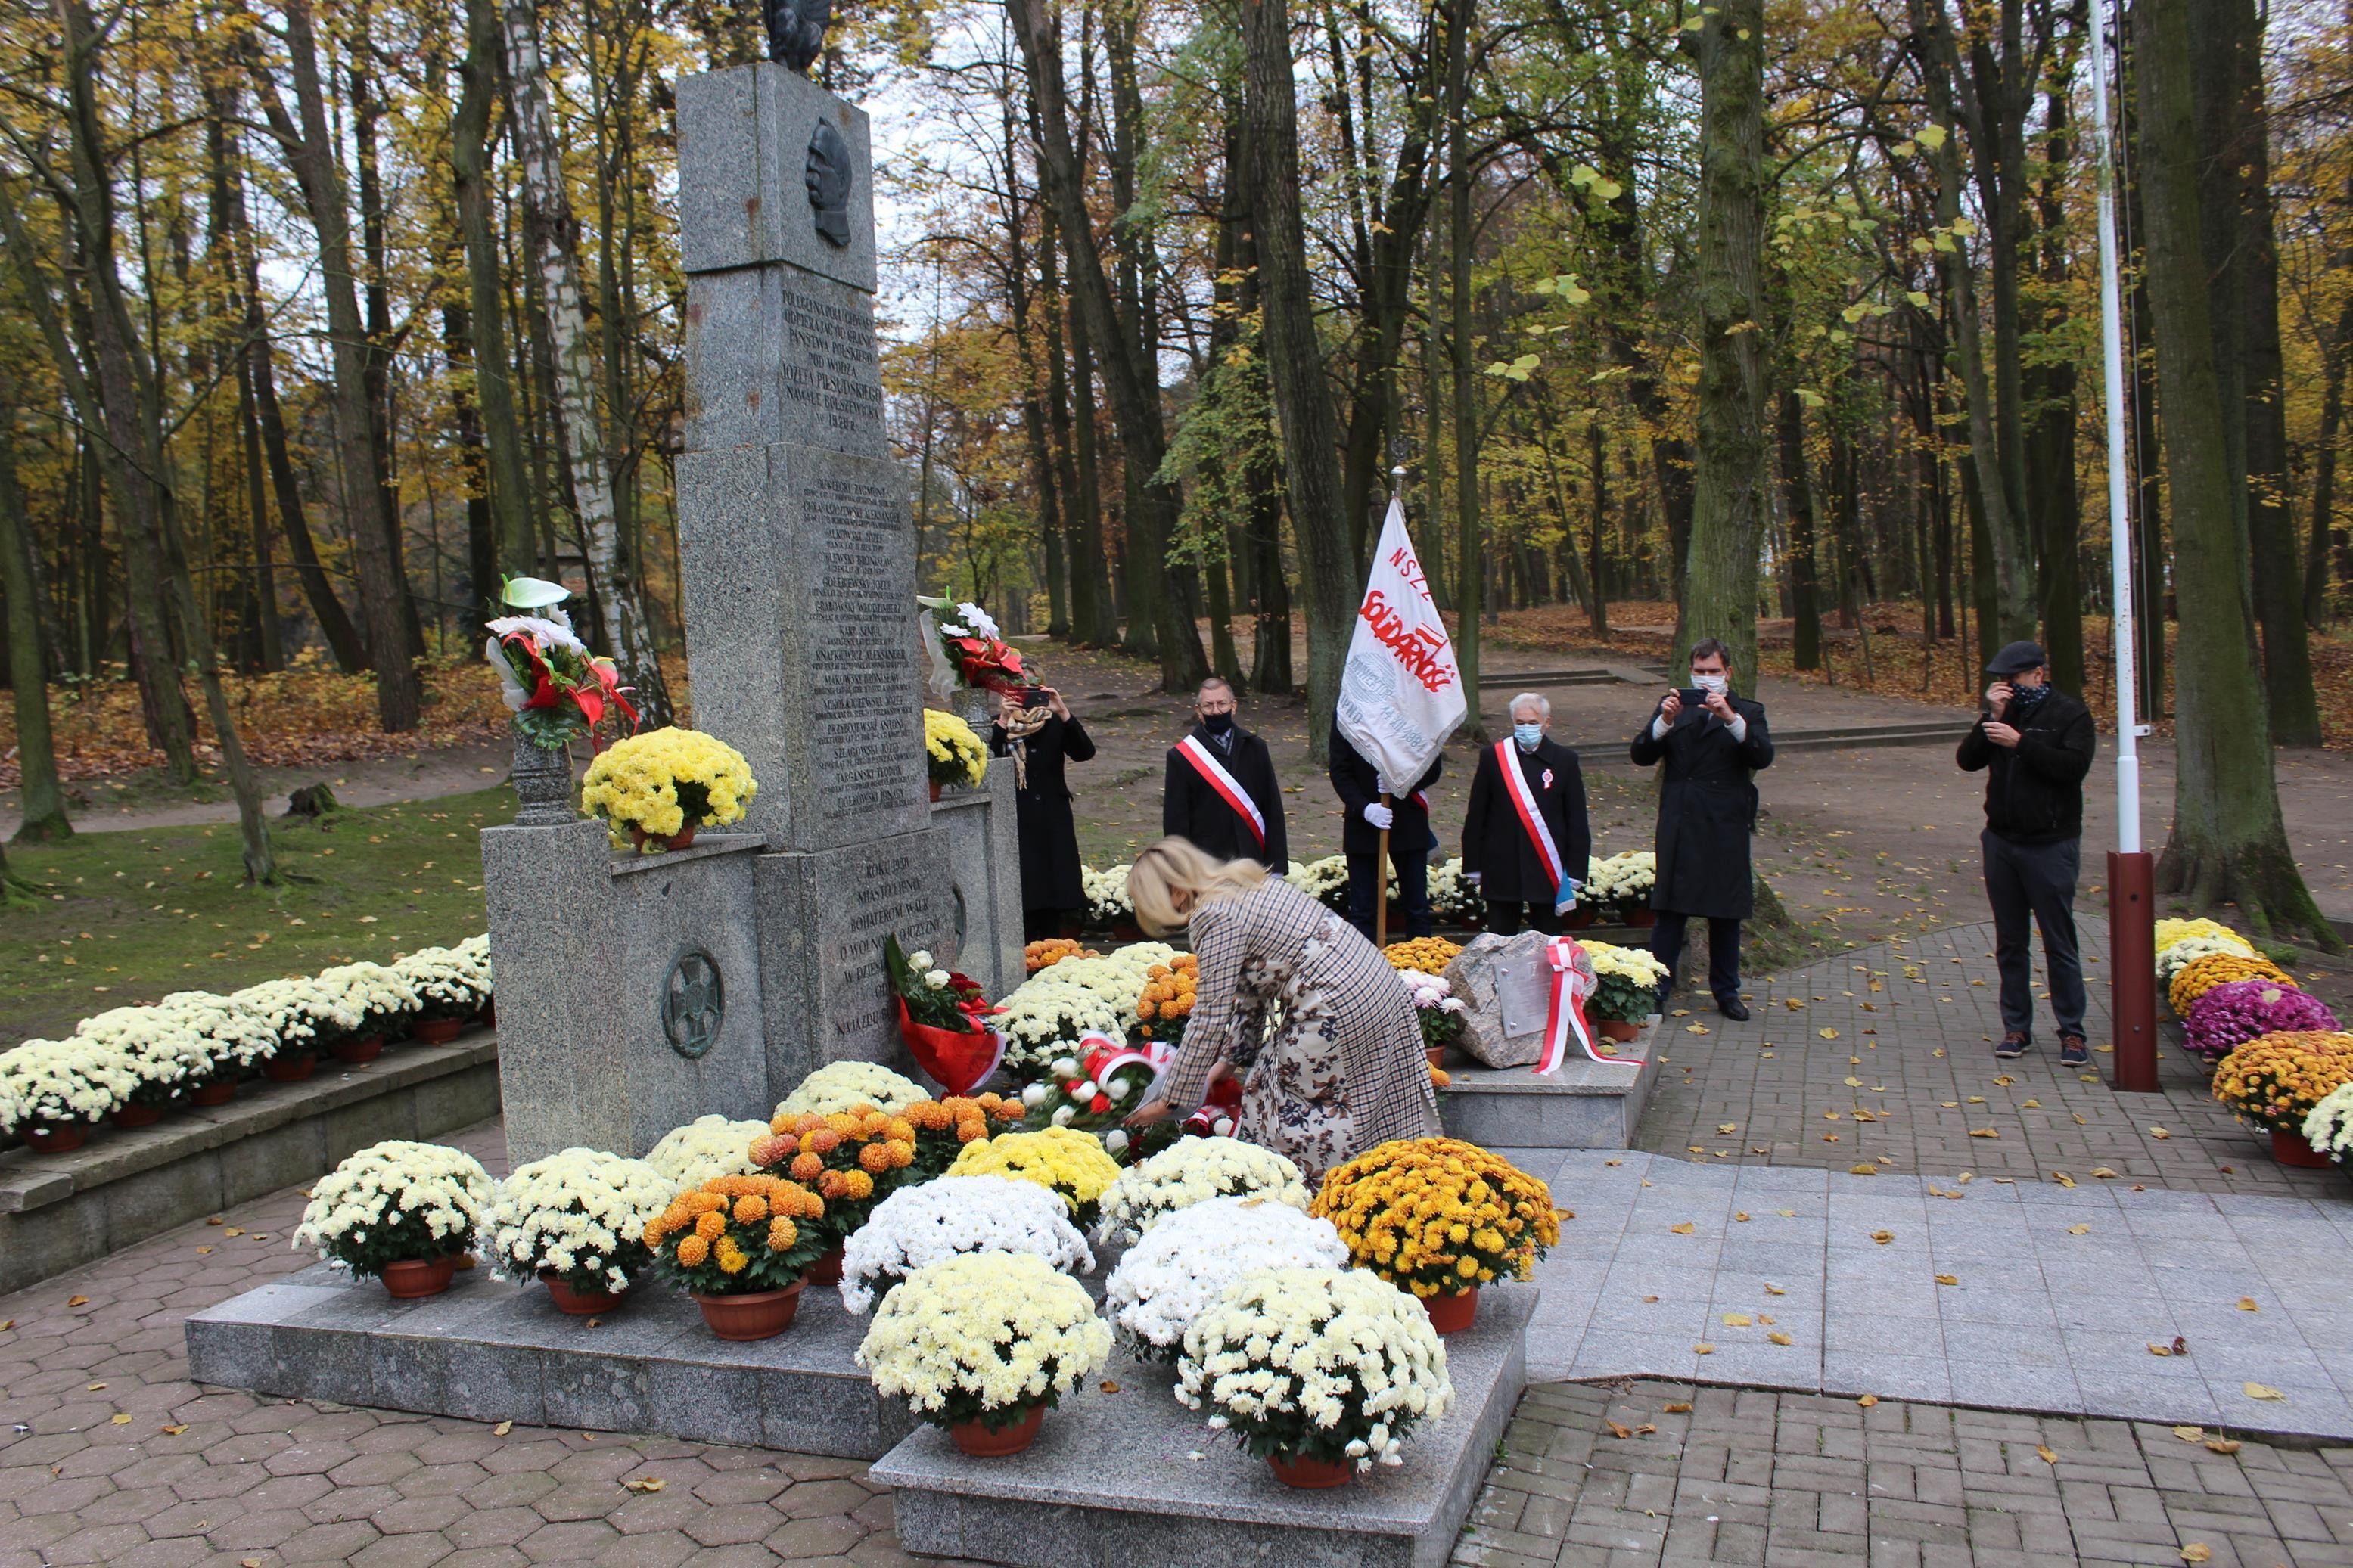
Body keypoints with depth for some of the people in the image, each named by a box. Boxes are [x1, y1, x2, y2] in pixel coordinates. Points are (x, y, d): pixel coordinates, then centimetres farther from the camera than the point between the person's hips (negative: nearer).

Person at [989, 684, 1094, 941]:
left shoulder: (1054, 724, 2)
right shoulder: (998, 729, -5)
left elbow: (1084, 753, -11)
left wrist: (1064, 713, -20)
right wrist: (1003, 723, -26)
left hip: (1054, 824, 3)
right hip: (1017, 825, -3)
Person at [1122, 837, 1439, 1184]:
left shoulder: (1216, 919, -14)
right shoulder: (1243, 884, 14)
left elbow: (1210, 1019, -12)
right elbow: (1250, 987, 19)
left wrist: (1171, 1101, -4)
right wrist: (1232, 1057, 23)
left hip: (1340, 1009, -9)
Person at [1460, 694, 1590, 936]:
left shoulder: (1564, 760, 2)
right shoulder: (1492, 757, 3)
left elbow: (1577, 821, 3)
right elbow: (1476, 816, 5)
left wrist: (1575, 871, -1)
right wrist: (1473, 865, 2)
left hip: (1547, 869, 0)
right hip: (1501, 869, 0)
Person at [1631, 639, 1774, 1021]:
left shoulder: (1747, 712, 5)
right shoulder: (1674, 706, 7)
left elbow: (1763, 756, -14)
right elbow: (1641, 756, -3)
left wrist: (1730, 717, -26)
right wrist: (1664, 722, -20)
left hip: (1727, 828, 0)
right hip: (1679, 827, 0)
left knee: (1726, 913, 9)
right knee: (1670, 910, 2)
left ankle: (1727, 992, 22)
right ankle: (1656, 989, 9)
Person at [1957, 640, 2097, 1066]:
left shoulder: (2070, 714, -4)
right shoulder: (2004, 711, 10)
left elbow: (2074, 766, -19)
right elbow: (1967, 760, 0)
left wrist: (2020, 742, -22)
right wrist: (1990, 718, -11)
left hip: (2050, 846, -5)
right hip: (2001, 842, 5)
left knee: (2059, 943, 0)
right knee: (2009, 943, 10)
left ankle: (2072, 1032, 8)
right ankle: (2016, 1027, 18)